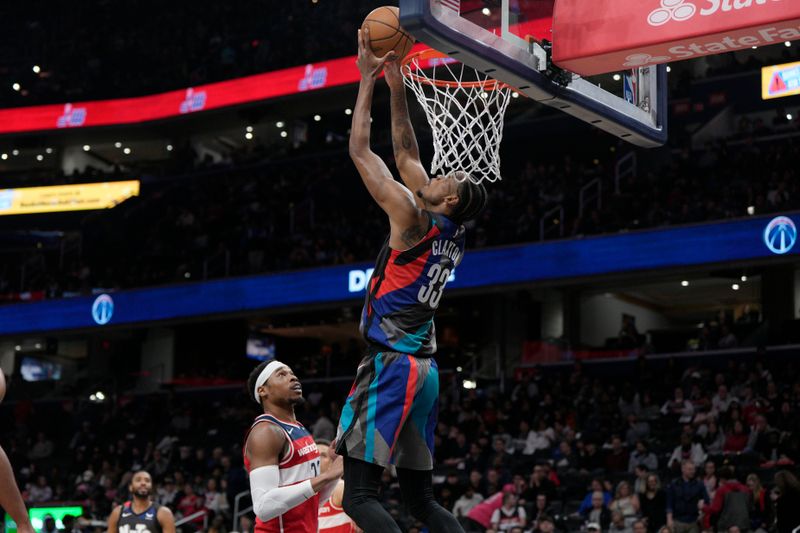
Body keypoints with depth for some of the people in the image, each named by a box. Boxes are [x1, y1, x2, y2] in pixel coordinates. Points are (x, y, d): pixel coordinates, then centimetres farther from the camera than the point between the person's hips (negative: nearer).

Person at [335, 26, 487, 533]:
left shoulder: (413, 218, -9)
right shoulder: (451, 231, 13)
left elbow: (361, 151, -4)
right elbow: (406, 154, 22)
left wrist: (368, 77, 4)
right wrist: (396, 86, 23)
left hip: (391, 364, -9)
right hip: (424, 368, 9)